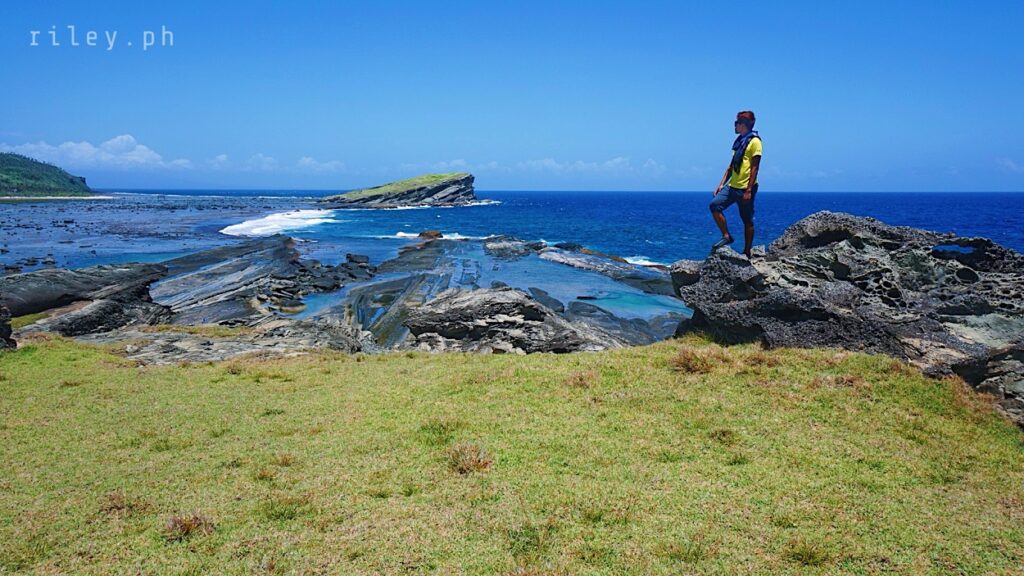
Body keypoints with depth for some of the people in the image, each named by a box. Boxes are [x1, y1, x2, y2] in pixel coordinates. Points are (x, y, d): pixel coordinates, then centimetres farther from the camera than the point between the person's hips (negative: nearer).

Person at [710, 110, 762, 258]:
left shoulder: (754, 141, -8)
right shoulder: (739, 141, 17)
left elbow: (755, 168, -14)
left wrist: (749, 190, -19)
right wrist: (721, 184, 12)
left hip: (745, 188, -8)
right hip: (732, 186, 8)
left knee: (747, 220, 1)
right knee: (715, 205, -10)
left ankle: (747, 252, 9)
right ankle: (726, 236, -1)